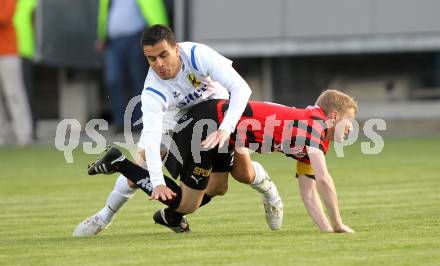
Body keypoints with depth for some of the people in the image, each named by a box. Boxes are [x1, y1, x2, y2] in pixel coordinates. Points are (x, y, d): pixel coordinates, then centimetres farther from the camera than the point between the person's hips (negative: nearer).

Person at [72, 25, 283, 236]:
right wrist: (157, 183, -57)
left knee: (244, 174, -9)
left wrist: (225, 129, -52)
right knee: (140, 167, -14)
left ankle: (267, 189, 29)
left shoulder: (198, 55, -37)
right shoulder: (153, 92, -34)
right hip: (175, 117, 0)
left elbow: (240, 88, -39)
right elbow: (151, 138, -42)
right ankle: (104, 216, 11)